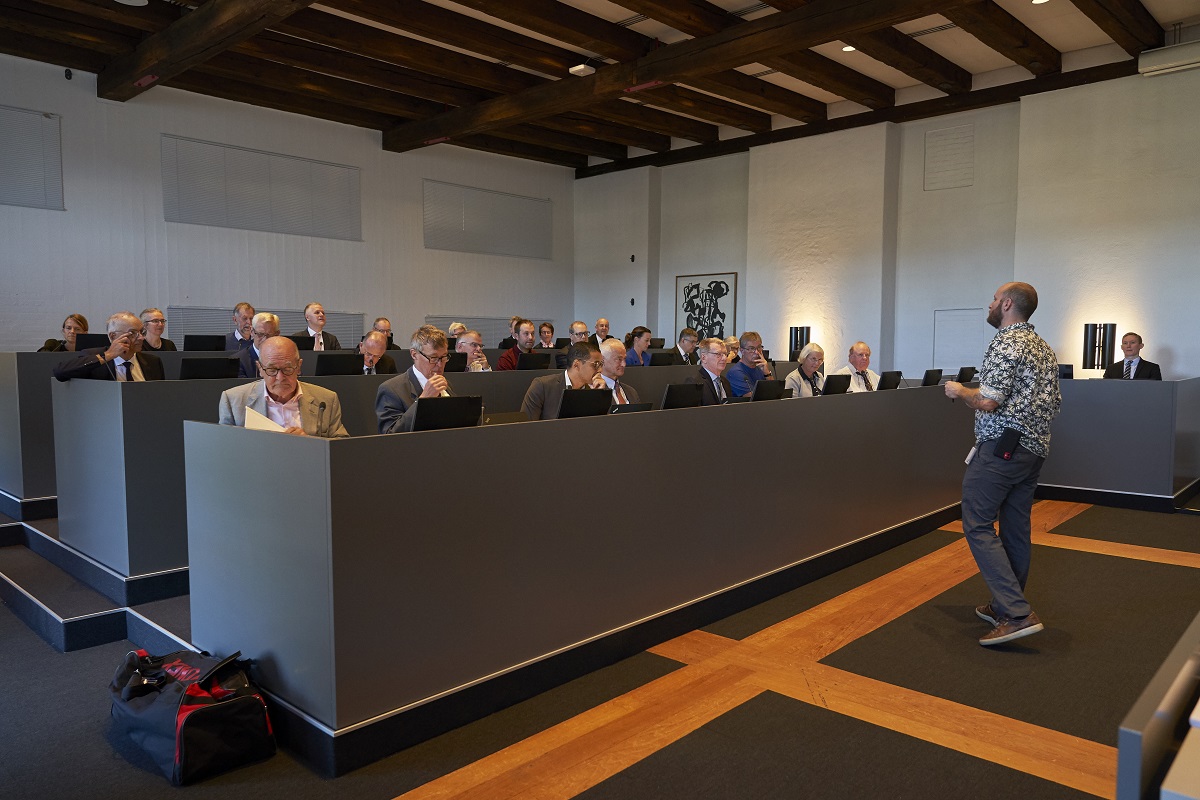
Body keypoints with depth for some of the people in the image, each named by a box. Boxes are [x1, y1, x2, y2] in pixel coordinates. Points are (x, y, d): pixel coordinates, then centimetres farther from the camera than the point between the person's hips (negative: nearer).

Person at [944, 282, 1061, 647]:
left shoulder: (1005, 343, -13)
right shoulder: (1044, 348, 17)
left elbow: (988, 402, -21)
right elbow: (1054, 403, 21)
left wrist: (959, 390, -4)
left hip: (1000, 447, -9)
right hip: (1034, 450, 9)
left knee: (978, 525, -6)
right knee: (1015, 528, 13)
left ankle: (1017, 614, -11)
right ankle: (1008, 606, 23)